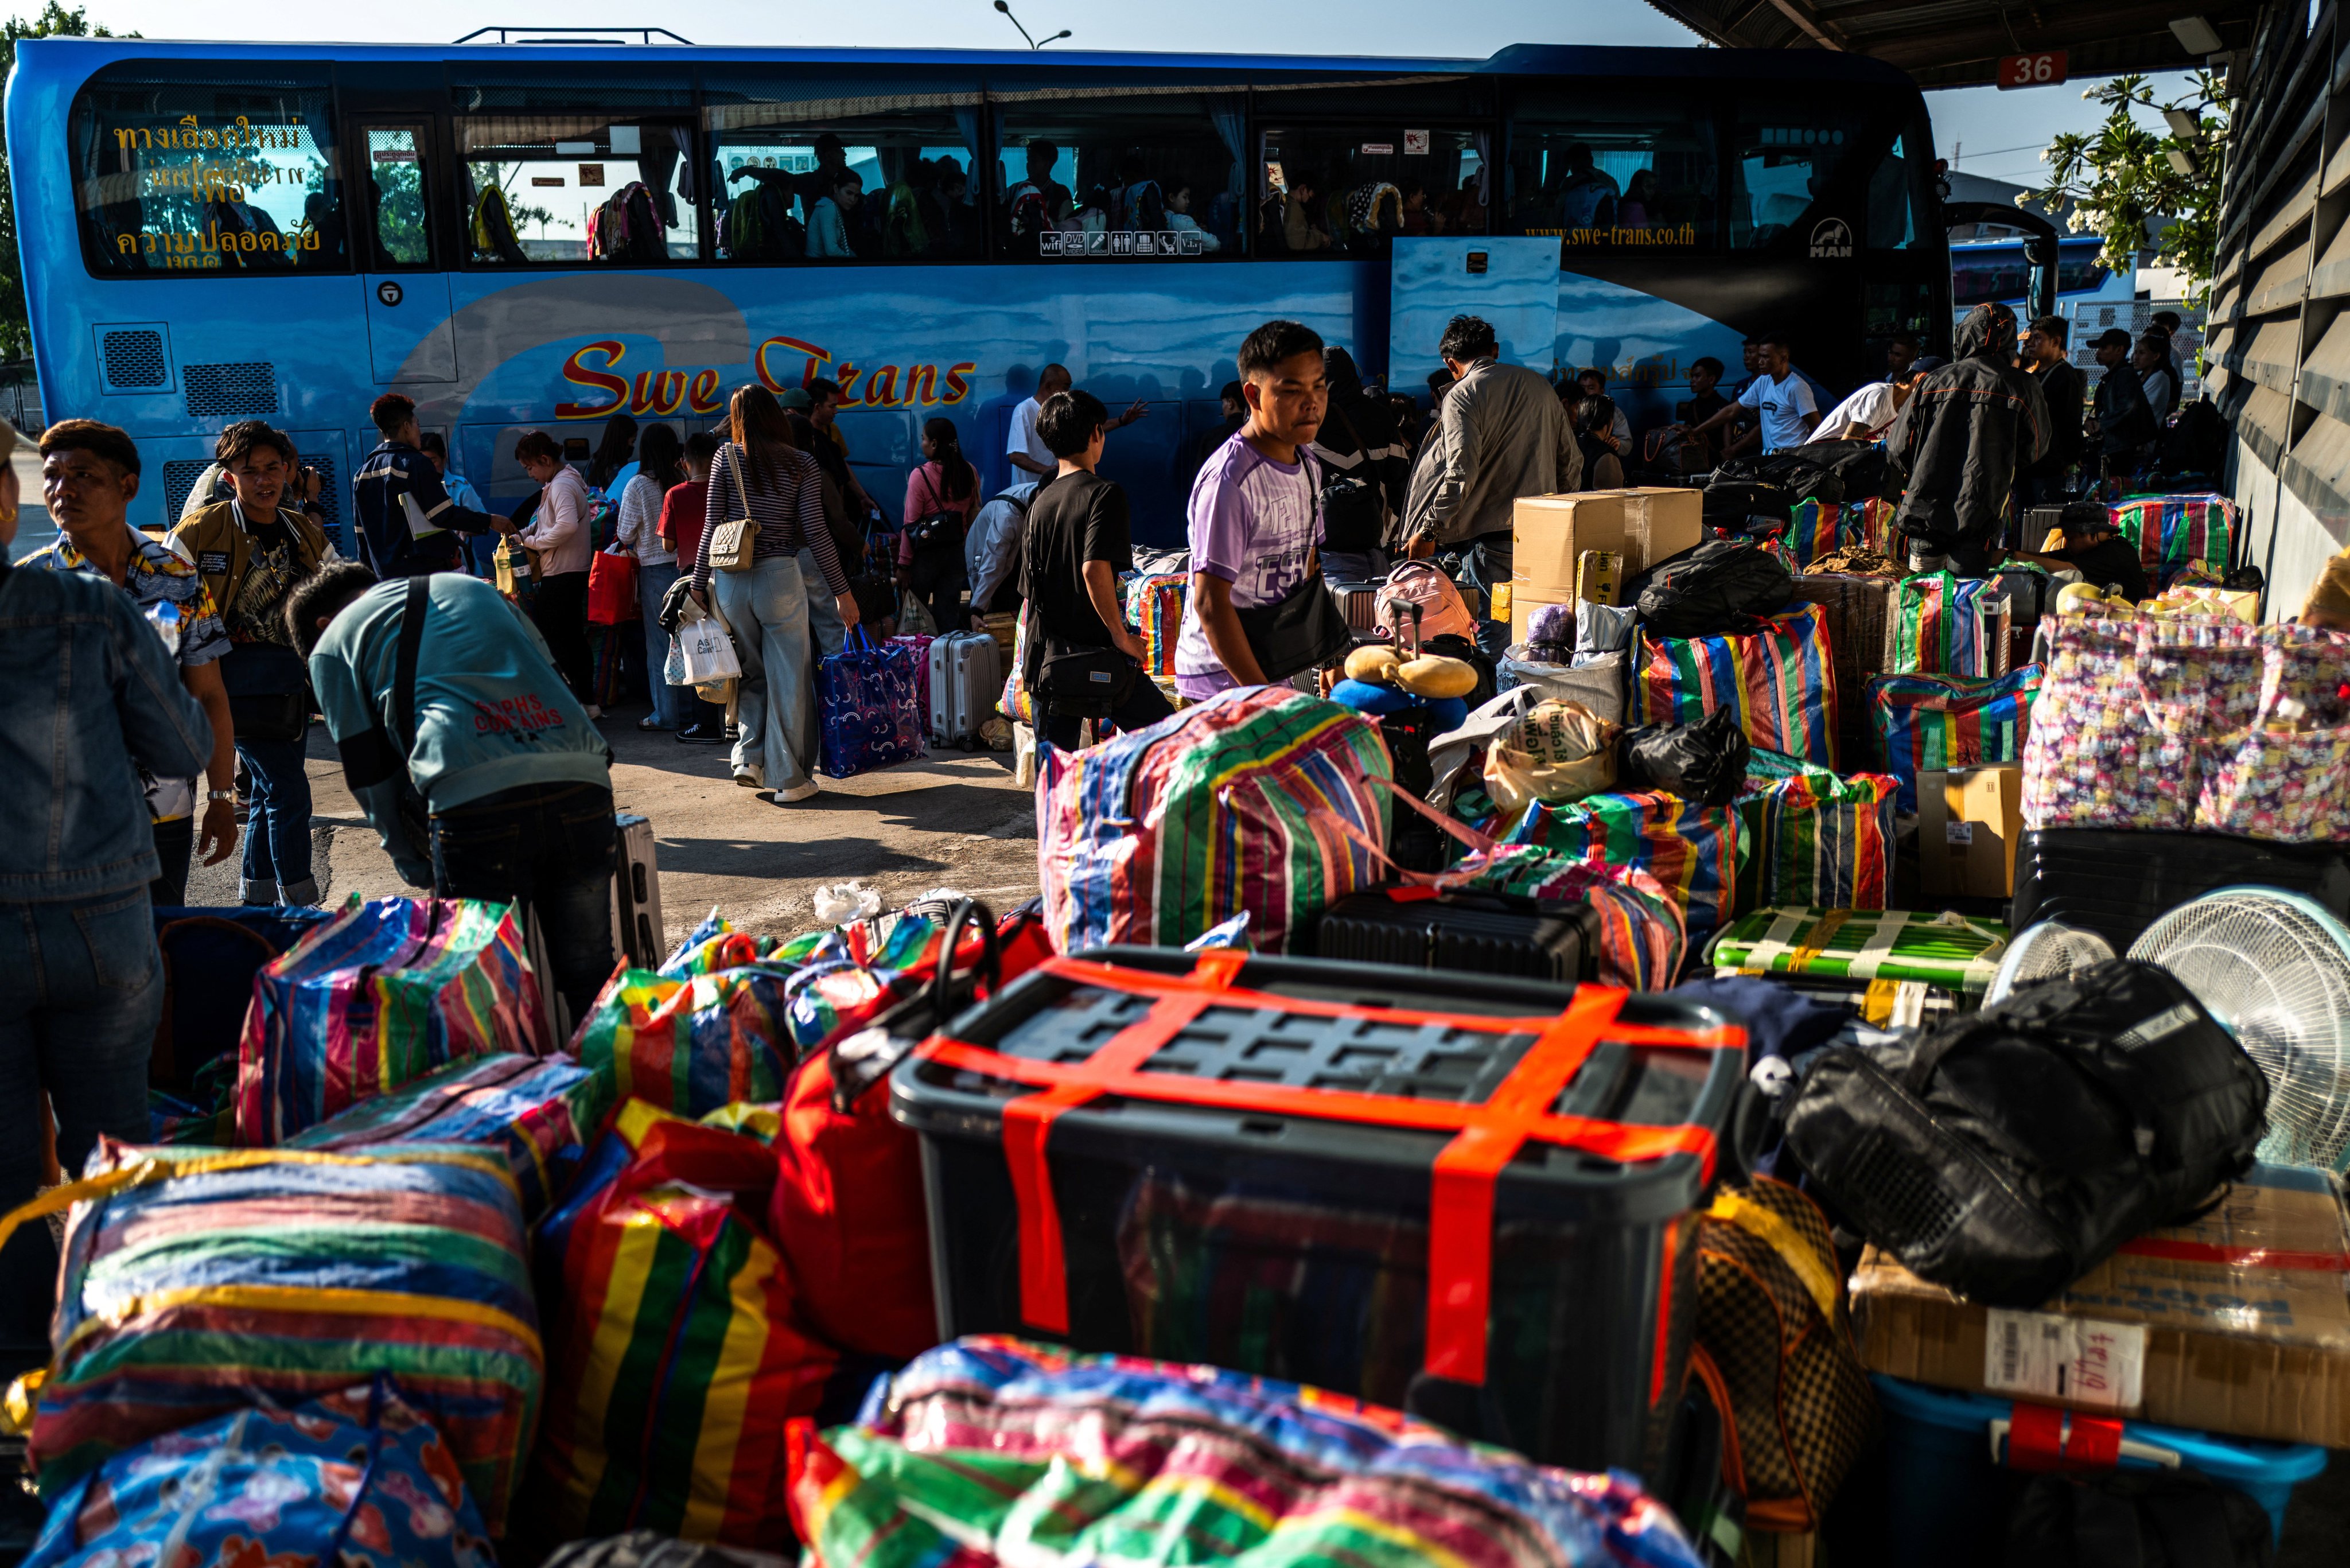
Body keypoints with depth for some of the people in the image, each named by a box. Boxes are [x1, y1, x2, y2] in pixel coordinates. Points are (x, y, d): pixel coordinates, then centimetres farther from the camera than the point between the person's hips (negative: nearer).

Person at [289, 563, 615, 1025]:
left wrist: (415, 866, 25)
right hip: (582, 777, 4)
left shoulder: (331, 644, 23)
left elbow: (370, 772, 16)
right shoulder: (475, 588, 35)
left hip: (475, 798, -4)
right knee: (589, 983, 12)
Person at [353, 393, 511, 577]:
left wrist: (371, 573, 22)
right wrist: (489, 521, -5)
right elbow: (445, 515, -14)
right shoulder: (415, 463, -10)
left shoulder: (362, 474, 12)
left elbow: (362, 534, 15)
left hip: (387, 575, 7)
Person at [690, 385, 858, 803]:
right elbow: (815, 533, -4)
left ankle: (749, 756, 8)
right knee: (787, 677, 4)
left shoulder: (726, 458, 3)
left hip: (731, 580, 2)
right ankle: (788, 778, 6)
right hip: (780, 577, -2)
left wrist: (698, 582, 9)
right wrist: (841, 590, 0)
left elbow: (712, 526, 1)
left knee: (751, 672, 19)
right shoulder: (803, 465, 0)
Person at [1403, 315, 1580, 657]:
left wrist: (1429, 531, -12)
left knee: (1494, 633, -4)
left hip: (1494, 532, -6)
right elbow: (1571, 459, 18)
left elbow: (1461, 473, -17)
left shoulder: (1461, 396, -5)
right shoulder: (1538, 384, 14)